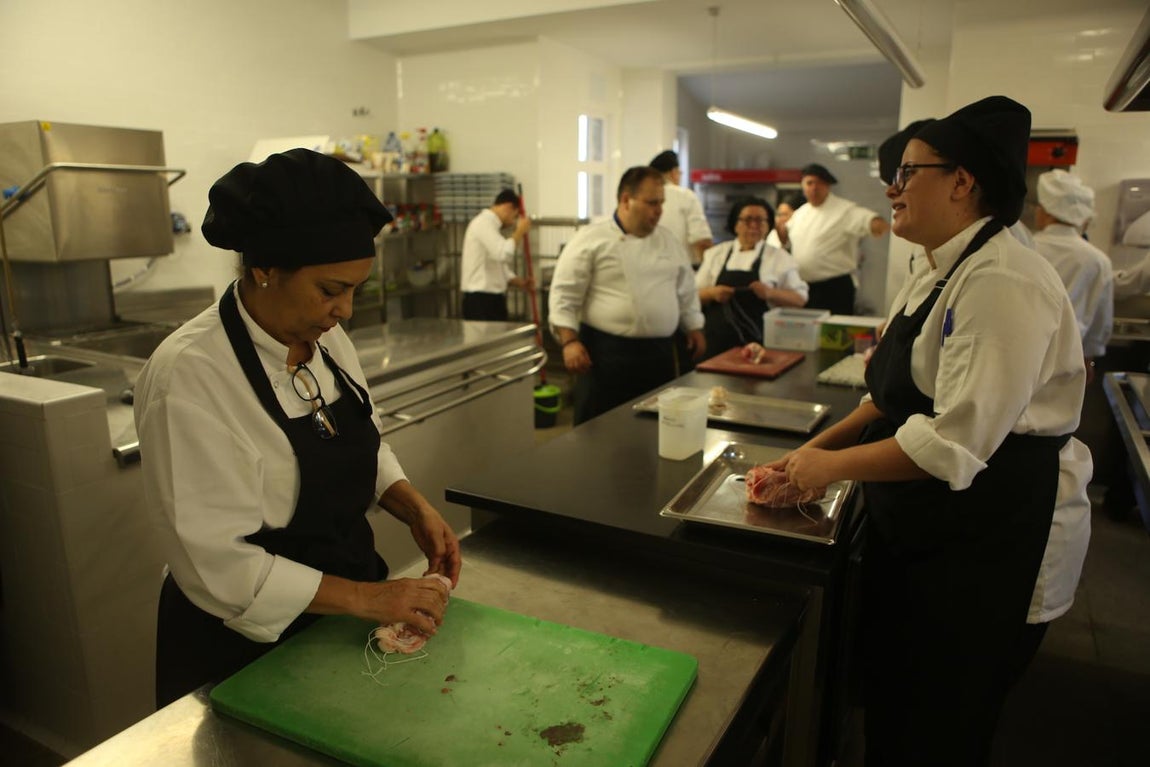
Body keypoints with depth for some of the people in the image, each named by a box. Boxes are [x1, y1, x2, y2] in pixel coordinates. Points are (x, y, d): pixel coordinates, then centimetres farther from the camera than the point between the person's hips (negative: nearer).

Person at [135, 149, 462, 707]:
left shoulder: (326, 340, -4)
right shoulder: (190, 377, -26)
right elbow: (218, 563, -25)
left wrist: (415, 510, -7)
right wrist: (366, 598, -24)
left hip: (346, 615, 7)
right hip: (246, 648, -6)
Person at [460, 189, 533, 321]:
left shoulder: (490, 224, 20)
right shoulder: (484, 222, -11)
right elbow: (504, 254, -26)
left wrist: (519, 282, 7)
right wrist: (520, 231, -11)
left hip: (492, 299, 10)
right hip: (480, 300, -10)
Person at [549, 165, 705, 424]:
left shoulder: (667, 240, 12)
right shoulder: (590, 239, -7)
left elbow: (686, 289, 22)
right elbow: (564, 295, -9)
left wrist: (694, 328, 19)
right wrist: (570, 342, -17)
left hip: (659, 354, 6)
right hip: (608, 355, -5)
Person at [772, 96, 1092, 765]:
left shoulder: (1004, 284, -24)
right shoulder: (937, 279, 8)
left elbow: (955, 444, -29)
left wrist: (832, 467, -19)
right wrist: (818, 447, 3)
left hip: (990, 545, -9)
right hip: (922, 533, 9)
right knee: (892, 705, 23)